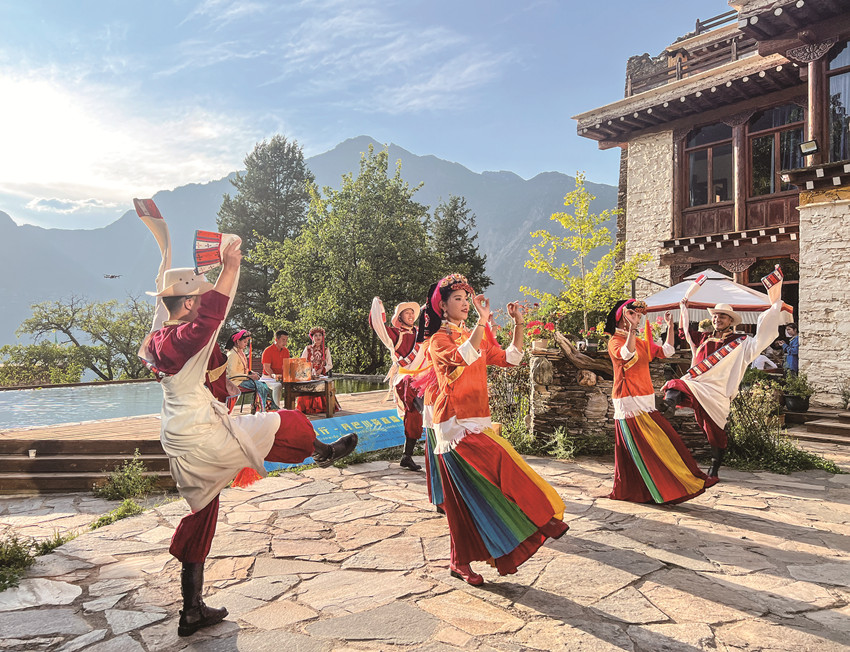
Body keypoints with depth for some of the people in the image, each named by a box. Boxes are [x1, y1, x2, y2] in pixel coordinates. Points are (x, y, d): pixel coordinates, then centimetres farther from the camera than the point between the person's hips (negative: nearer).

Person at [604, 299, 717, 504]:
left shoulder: (642, 342, 18)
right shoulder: (615, 341, -7)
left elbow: (666, 351, 16)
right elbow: (627, 354, -28)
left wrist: (670, 326, 10)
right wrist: (632, 328, -35)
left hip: (645, 402, 9)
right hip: (629, 402, -9)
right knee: (645, 450, -7)